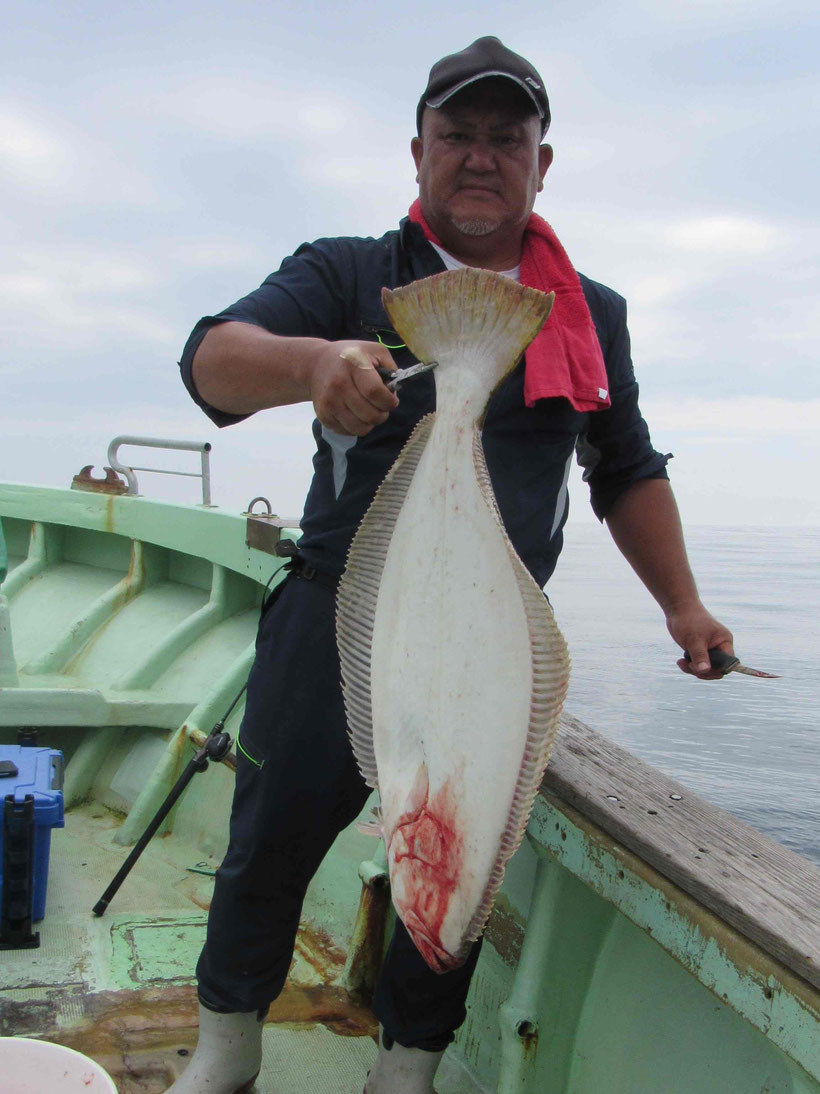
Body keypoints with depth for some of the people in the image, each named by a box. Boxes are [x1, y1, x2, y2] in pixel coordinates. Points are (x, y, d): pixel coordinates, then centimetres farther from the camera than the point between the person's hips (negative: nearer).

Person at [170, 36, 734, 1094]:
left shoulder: (593, 314, 12)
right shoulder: (346, 275, 2)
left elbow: (629, 472, 20)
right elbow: (212, 357, -15)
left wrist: (682, 606, 11)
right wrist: (315, 361, -37)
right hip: (336, 621, -2)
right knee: (273, 839, 5)